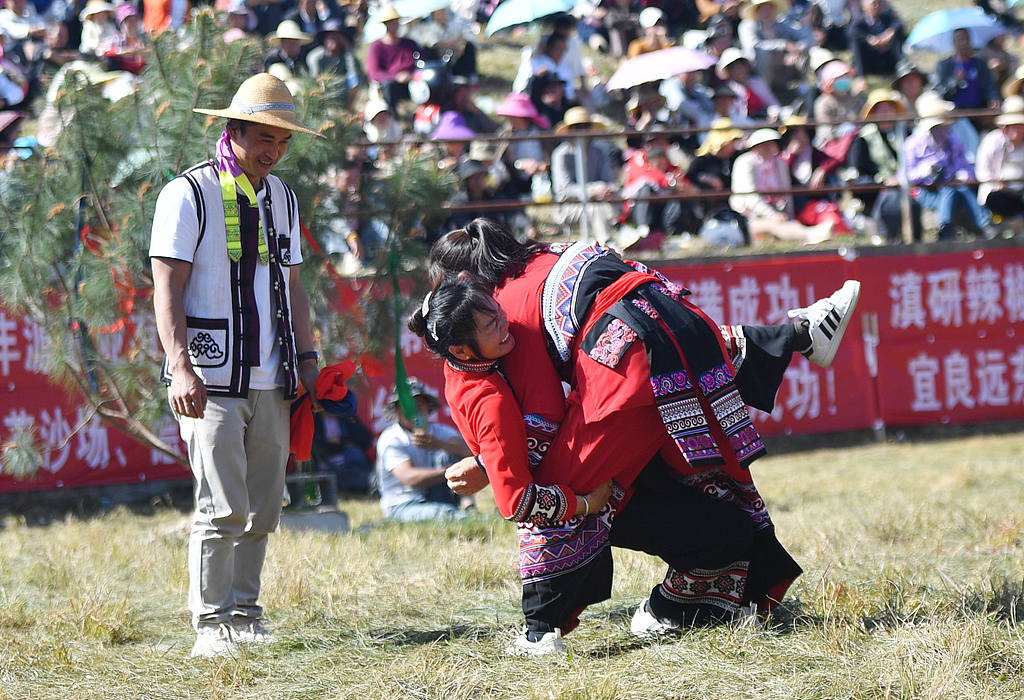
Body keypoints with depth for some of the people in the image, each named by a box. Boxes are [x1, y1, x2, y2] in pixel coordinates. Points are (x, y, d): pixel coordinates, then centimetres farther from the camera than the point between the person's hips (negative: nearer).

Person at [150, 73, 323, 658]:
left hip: (270, 382, 6)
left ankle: (245, 612, 16)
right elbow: (167, 288, -9)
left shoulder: (283, 198, 16)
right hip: (211, 381, -6)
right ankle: (211, 624, -5)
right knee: (222, 508, -10)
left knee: (264, 507, 7)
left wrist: (307, 358, 15)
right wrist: (181, 367, -19)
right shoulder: (189, 195, -5)